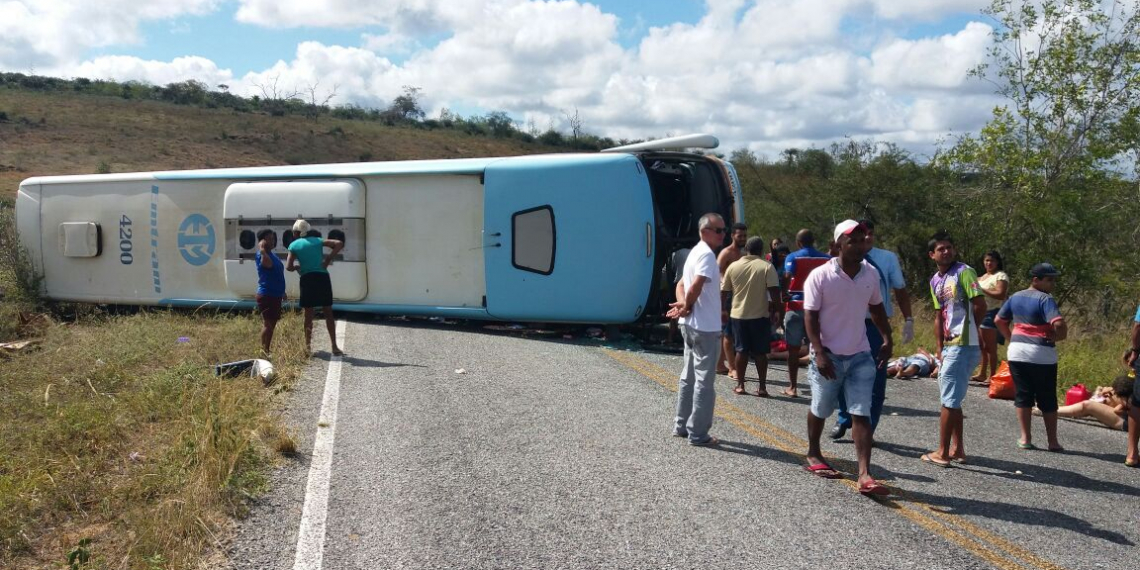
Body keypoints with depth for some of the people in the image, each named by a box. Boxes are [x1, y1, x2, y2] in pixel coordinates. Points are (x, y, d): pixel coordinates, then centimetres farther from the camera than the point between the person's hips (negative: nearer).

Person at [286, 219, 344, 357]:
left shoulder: (294, 245, 5)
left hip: (307, 279, -1)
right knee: (328, 313, 7)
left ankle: (308, 346, 12)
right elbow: (339, 244, 0)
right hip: (322, 277, 1)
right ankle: (334, 347, 6)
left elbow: (288, 267, -3)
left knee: (308, 314, 10)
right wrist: (328, 259, 1)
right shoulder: (317, 240, 11)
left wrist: (297, 267, 18)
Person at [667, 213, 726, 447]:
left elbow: (682, 284, 15)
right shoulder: (707, 254, -17)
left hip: (691, 325, 10)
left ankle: (681, 425, 25)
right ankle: (698, 433, 3)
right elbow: (695, 288, -28)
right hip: (705, 327, -10)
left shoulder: (695, 252, 14)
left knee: (689, 377, 17)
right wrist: (687, 307, -10)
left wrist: (683, 303, -4)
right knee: (705, 381, -2)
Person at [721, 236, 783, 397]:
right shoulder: (766, 267, -7)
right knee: (760, 352, 7)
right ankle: (762, 387, 9)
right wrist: (774, 310, -1)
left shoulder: (733, 267, 1)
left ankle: (740, 385, 13)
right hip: (760, 316, -2)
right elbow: (774, 292, -13)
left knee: (741, 351, 11)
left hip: (738, 315, 2)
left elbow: (724, 292, 6)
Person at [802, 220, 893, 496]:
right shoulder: (820, 276, -14)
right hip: (828, 356, -3)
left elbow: (877, 308, 16)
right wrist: (820, 353, -20)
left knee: (862, 414, -4)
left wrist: (887, 339, 7)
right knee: (820, 410, 14)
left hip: (860, 356, 3)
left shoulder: (871, 274, 1)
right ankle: (813, 455, 38)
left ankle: (865, 475, -6)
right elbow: (811, 318, -14)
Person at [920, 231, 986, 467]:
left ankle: (942, 452, 4)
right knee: (951, 399, 15)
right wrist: (939, 348, 10)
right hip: (948, 347, 8)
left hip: (963, 346, -8)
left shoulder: (964, 272, -9)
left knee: (949, 400, -3)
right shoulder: (935, 281, 13)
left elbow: (980, 306, -14)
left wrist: (967, 331, -1)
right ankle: (958, 449, 26)